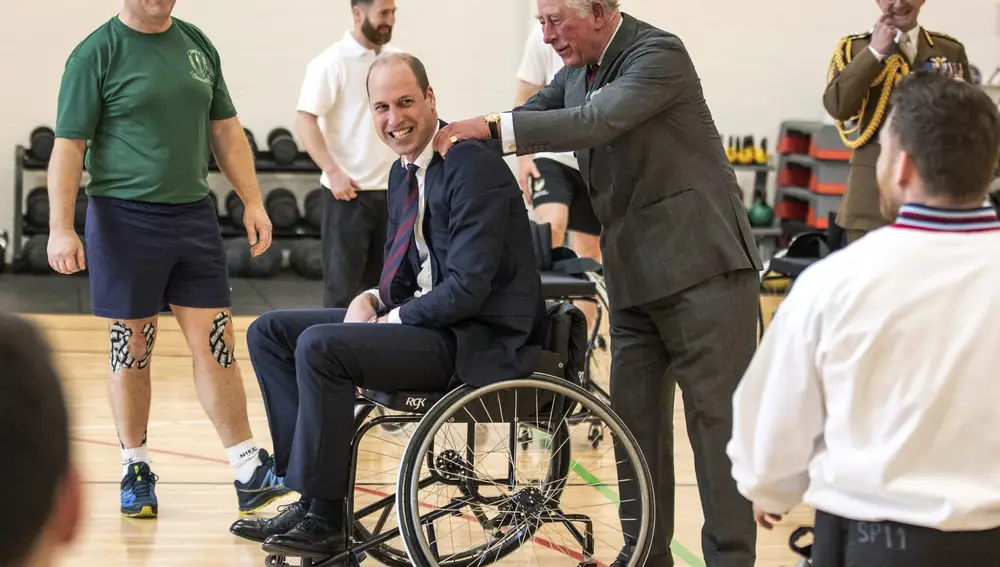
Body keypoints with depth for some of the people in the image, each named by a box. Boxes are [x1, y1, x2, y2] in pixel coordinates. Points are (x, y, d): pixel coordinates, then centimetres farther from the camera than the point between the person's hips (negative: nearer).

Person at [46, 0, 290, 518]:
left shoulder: (197, 44, 11)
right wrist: (60, 229, -15)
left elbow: (225, 131, 16)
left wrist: (252, 202, 10)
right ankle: (135, 470, 17)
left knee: (216, 344, 3)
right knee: (131, 349, 5)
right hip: (125, 217, -4)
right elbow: (69, 146, -7)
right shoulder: (96, 54, -5)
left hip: (194, 213, 4)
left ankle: (249, 471, 5)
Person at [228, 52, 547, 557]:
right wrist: (371, 301, -2)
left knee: (319, 346, -26)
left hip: (476, 341, -10)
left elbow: (467, 288, -23)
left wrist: (392, 319, -14)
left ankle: (324, 519, -15)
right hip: (421, 320, 10)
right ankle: (310, 494, -2)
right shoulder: (404, 173, 11)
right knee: (269, 332, 6)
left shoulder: (474, 168, -17)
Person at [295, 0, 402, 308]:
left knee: (380, 283, 10)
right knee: (343, 283, -1)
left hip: (392, 190, 6)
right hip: (349, 191, -5)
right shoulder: (332, 62, -9)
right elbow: (305, 121, -13)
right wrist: (333, 172, -20)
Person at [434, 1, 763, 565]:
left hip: (703, 265, -8)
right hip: (635, 278, 8)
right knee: (636, 420, 11)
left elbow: (598, 121, -29)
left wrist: (493, 127, -33)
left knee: (717, 419, -5)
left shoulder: (659, 54, -16)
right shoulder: (577, 70, 9)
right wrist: (457, 135, -6)